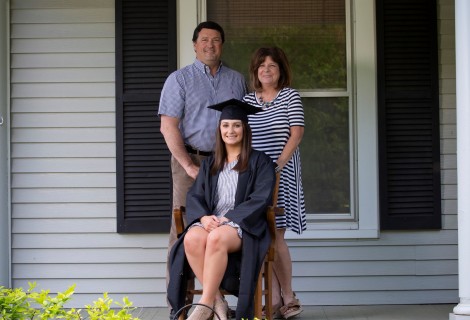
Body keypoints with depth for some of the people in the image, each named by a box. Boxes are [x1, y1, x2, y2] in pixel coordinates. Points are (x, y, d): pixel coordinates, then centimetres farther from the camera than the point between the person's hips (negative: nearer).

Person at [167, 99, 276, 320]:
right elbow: (194, 196, 12)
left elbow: (260, 199, -3)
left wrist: (227, 219, -14)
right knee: (192, 239, -34)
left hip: (243, 224, -4)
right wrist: (204, 217, -11)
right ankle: (217, 301, -28)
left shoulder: (259, 162, 9)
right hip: (211, 222, 4)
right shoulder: (210, 165, 22)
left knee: (216, 238, -39)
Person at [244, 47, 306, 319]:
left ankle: (289, 298, 4)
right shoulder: (247, 100, 13)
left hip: (282, 174, -4)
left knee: (275, 236, -9)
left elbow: (297, 134, -6)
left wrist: (279, 163, -16)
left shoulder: (291, 96, 1)